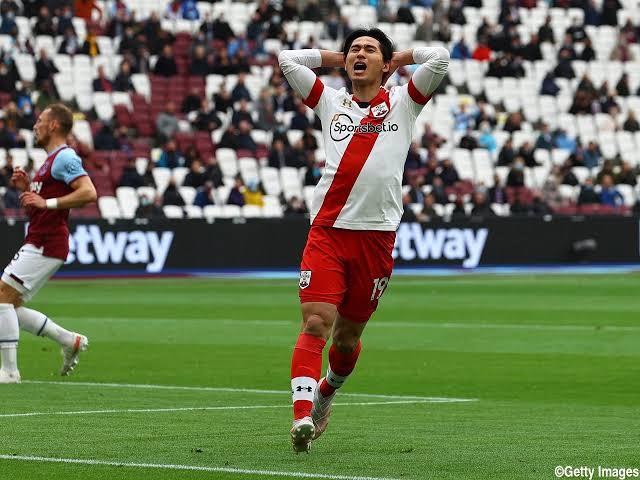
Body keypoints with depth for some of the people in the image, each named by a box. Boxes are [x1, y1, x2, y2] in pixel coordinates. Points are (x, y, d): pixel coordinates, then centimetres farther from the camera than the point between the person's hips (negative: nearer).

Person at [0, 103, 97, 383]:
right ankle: (70, 341, 13)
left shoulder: (64, 157, -11)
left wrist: (46, 202, -26)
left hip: (45, 245, -10)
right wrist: (26, 188, 12)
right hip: (37, 243, 10)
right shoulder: (51, 160, 21)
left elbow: (89, 193, -24)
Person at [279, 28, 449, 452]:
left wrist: (396, 58, 16)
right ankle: (302, 416, -24)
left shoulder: (402, 103, 12)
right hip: (327, 231, 0)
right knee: (315, 322, -16)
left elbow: (439, 58, 2)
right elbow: (287, 59, 17)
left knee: (348, 334, 10)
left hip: (377, 237, 0)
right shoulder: (331, 102, 16)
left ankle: (328, 390, 39)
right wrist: (339, 59, 21)